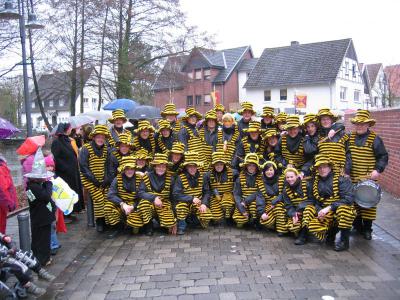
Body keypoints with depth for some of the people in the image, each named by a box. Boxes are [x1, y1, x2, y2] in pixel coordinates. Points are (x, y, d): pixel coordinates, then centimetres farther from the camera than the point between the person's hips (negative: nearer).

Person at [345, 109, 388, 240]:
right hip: (352, 178, 4)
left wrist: (378, 170, -14)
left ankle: (367, 229, 14)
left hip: (368, 179, -3)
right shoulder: (351, 137, 7)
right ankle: (357, 226, 26)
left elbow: (383, 156, -2)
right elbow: (347, 155, 6)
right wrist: (346, 170, -3)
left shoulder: (374, 139, -4)